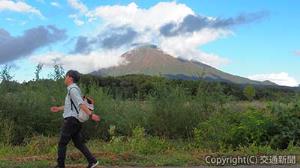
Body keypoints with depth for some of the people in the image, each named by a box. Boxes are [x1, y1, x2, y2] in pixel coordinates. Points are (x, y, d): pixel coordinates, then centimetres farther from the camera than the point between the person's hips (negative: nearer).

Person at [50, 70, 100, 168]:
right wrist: (58, 109, 32)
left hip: (71, 120, -9)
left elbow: (81, 104, -26)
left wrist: (91, 115, -32)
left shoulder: (73, 89, -14)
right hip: (75, 120, 9)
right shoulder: (74, 89, 18)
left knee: (62, 143, 1)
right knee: (78, 143, 9)